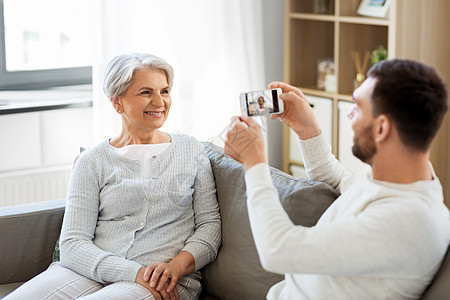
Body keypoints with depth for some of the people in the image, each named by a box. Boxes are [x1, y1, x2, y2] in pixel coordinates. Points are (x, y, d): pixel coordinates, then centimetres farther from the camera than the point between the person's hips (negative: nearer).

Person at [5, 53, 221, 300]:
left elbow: (209, 224, 9)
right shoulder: (93, 162, 8)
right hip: (94, 271, 2)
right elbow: (72, 245, -1)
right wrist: (135, 272, -16)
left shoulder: (191, 152, 14)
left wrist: (177, 265, -12)